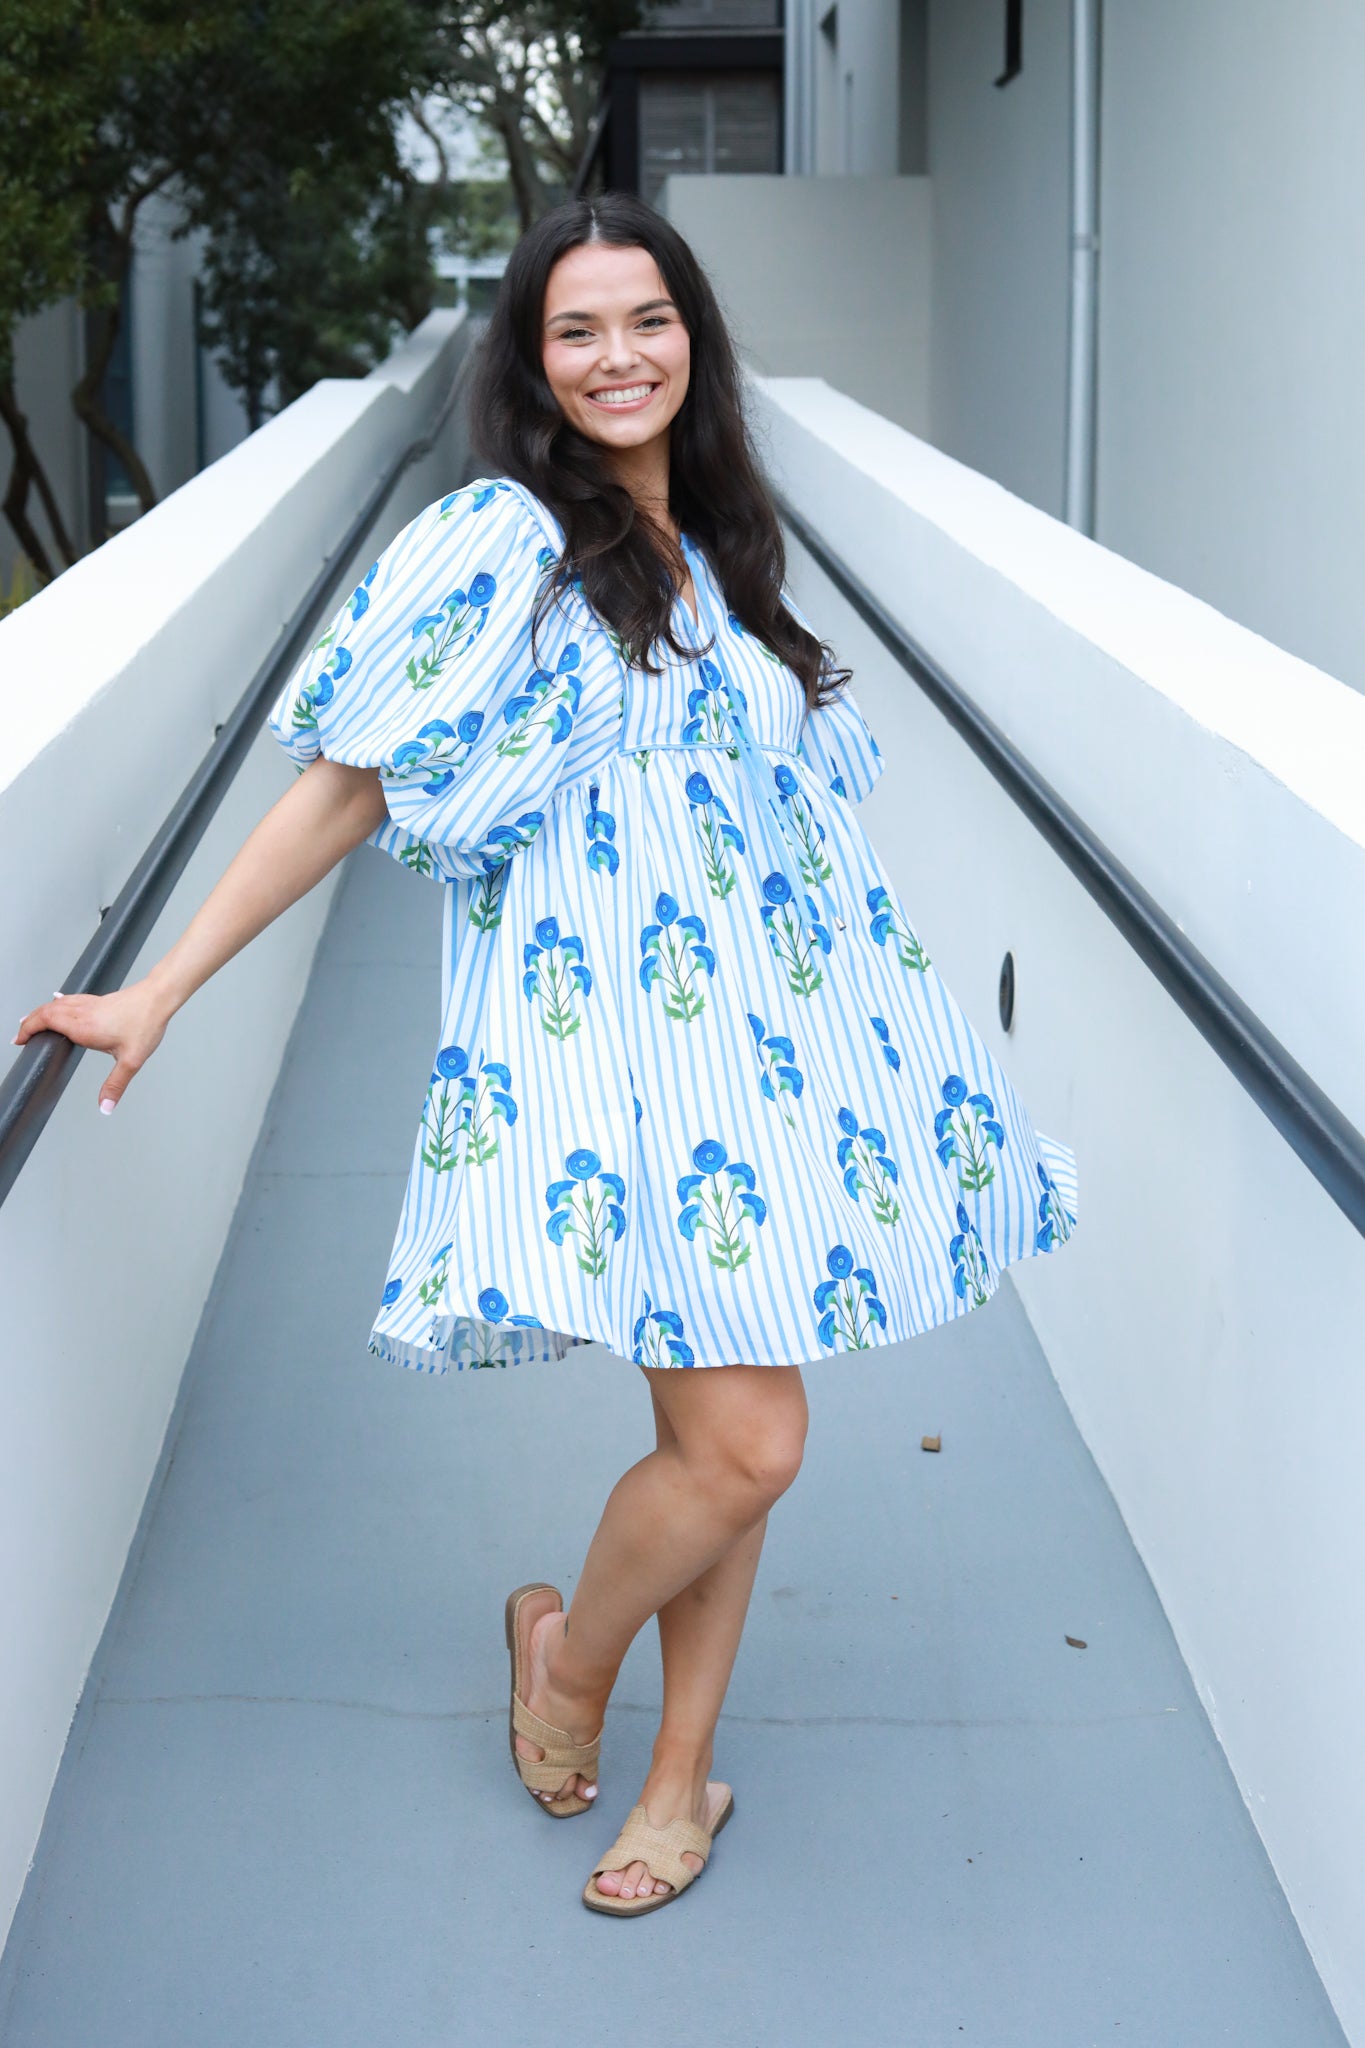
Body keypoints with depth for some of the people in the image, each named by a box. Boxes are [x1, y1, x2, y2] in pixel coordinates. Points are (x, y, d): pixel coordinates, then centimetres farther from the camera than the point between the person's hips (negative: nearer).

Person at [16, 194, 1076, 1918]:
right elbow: (347, 788, -7)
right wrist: (159, 994, -9)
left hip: (757, 1040, 7)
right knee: (741, 1438, -13)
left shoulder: (712, 553, 13)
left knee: (730, 1434, 9)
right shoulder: (499, 541, -8)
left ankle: (684, 1770, 26)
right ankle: (568, 1650, 17)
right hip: (605, 1045, -7)